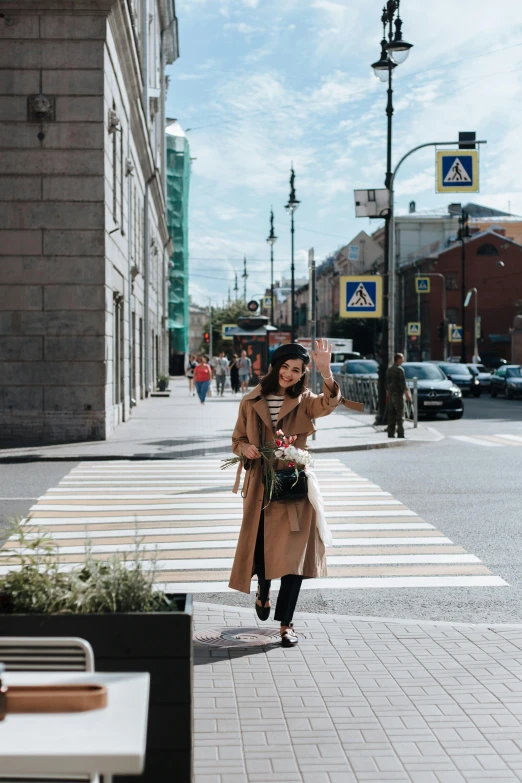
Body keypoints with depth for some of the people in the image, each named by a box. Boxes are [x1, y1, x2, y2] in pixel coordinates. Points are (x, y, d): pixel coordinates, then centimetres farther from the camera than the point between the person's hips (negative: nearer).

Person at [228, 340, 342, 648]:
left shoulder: (304, 402, -1)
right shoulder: (251, 402, 3)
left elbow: (329, 403, -23)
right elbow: (237, 439, 12)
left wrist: (326, 371, -41)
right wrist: (246, 448, -12)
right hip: (260, 486, 2)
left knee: (294, 551, -6)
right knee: (260, 546, 10)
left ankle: (286, 623, 6)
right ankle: (263, 589, 46)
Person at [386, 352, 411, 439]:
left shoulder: (389, 369, 11)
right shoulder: (399, 370, -13)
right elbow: (403, 383, -16)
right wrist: (407, 394, -13)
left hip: (391, 395, 8)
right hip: (398, 394, -8)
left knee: (391, 415, 8)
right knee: (400, 415, -5)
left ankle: (391, 434, 8)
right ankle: (400, 434, -7)